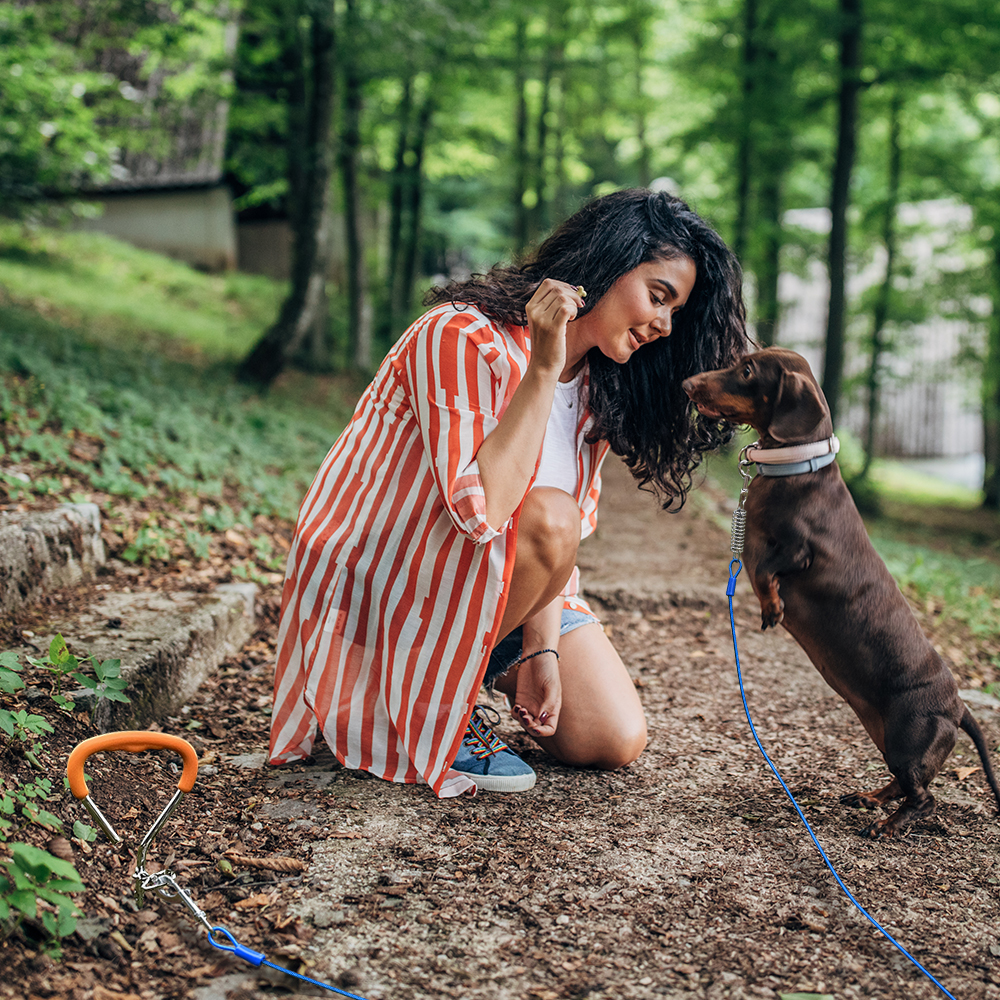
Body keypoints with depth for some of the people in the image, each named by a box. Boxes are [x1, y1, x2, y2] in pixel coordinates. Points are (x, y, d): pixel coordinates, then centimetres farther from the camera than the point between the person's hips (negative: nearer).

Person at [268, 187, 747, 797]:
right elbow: (483, 508, -35)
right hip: (380, 580, -7)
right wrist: (542, 370, -32)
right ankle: (431, 695, -12)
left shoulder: (597, 381, 2)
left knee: (617, 742, -4)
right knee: (549, 517, -33)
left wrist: (542, 648, -11)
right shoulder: (462, 337, -24)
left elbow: (570, 532, 0)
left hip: (501, 591, 7)